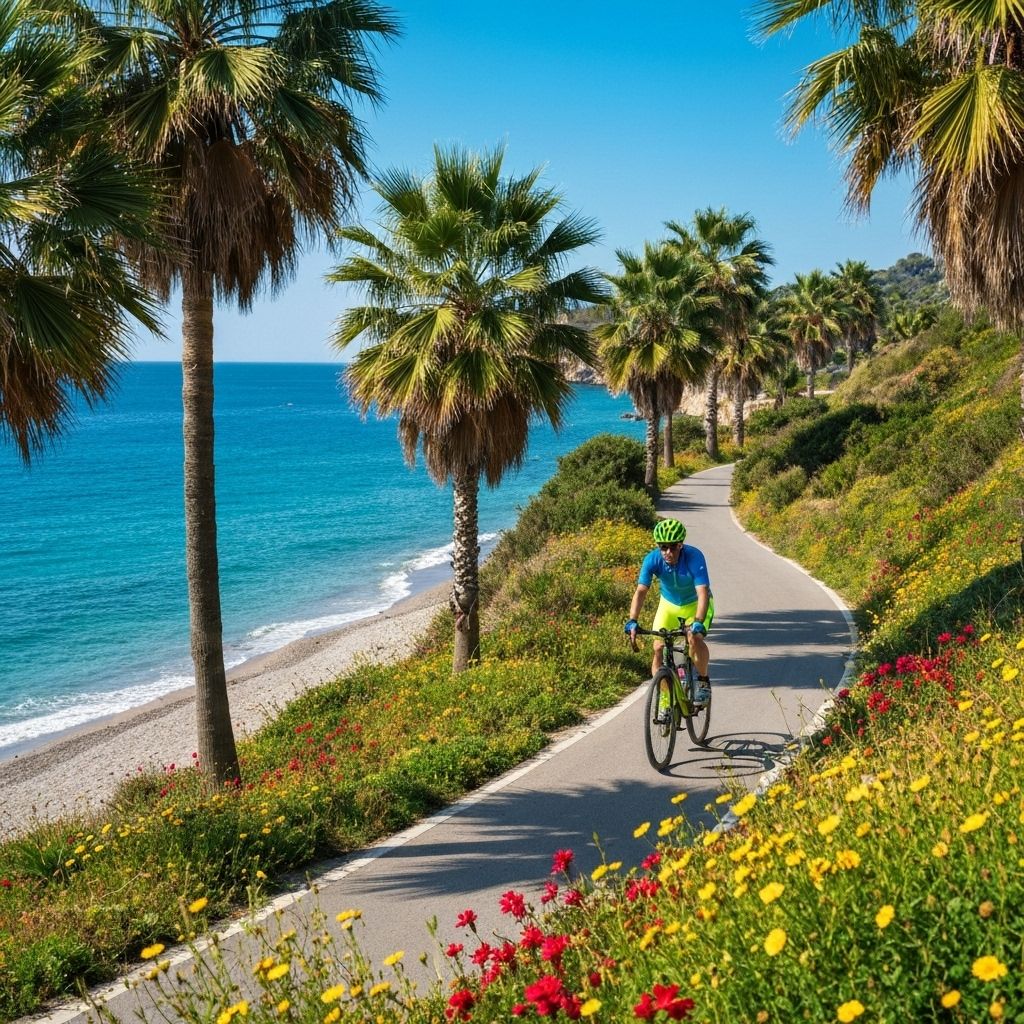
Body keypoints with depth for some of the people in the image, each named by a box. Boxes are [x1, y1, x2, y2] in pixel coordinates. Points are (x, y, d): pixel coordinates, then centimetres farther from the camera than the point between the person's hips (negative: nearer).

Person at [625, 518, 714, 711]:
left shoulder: (694, 557, -33)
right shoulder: (653, 559, -25)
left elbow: (703, 593, -40)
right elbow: (641, 591, -31)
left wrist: (698, 622, -54)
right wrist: (632, 622, -44)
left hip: (695, 603, -3)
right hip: (669, 604, 3)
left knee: (695, 639, -28)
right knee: (659, 648, -12)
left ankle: (704, 681, -2)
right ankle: (664, 699, 2)